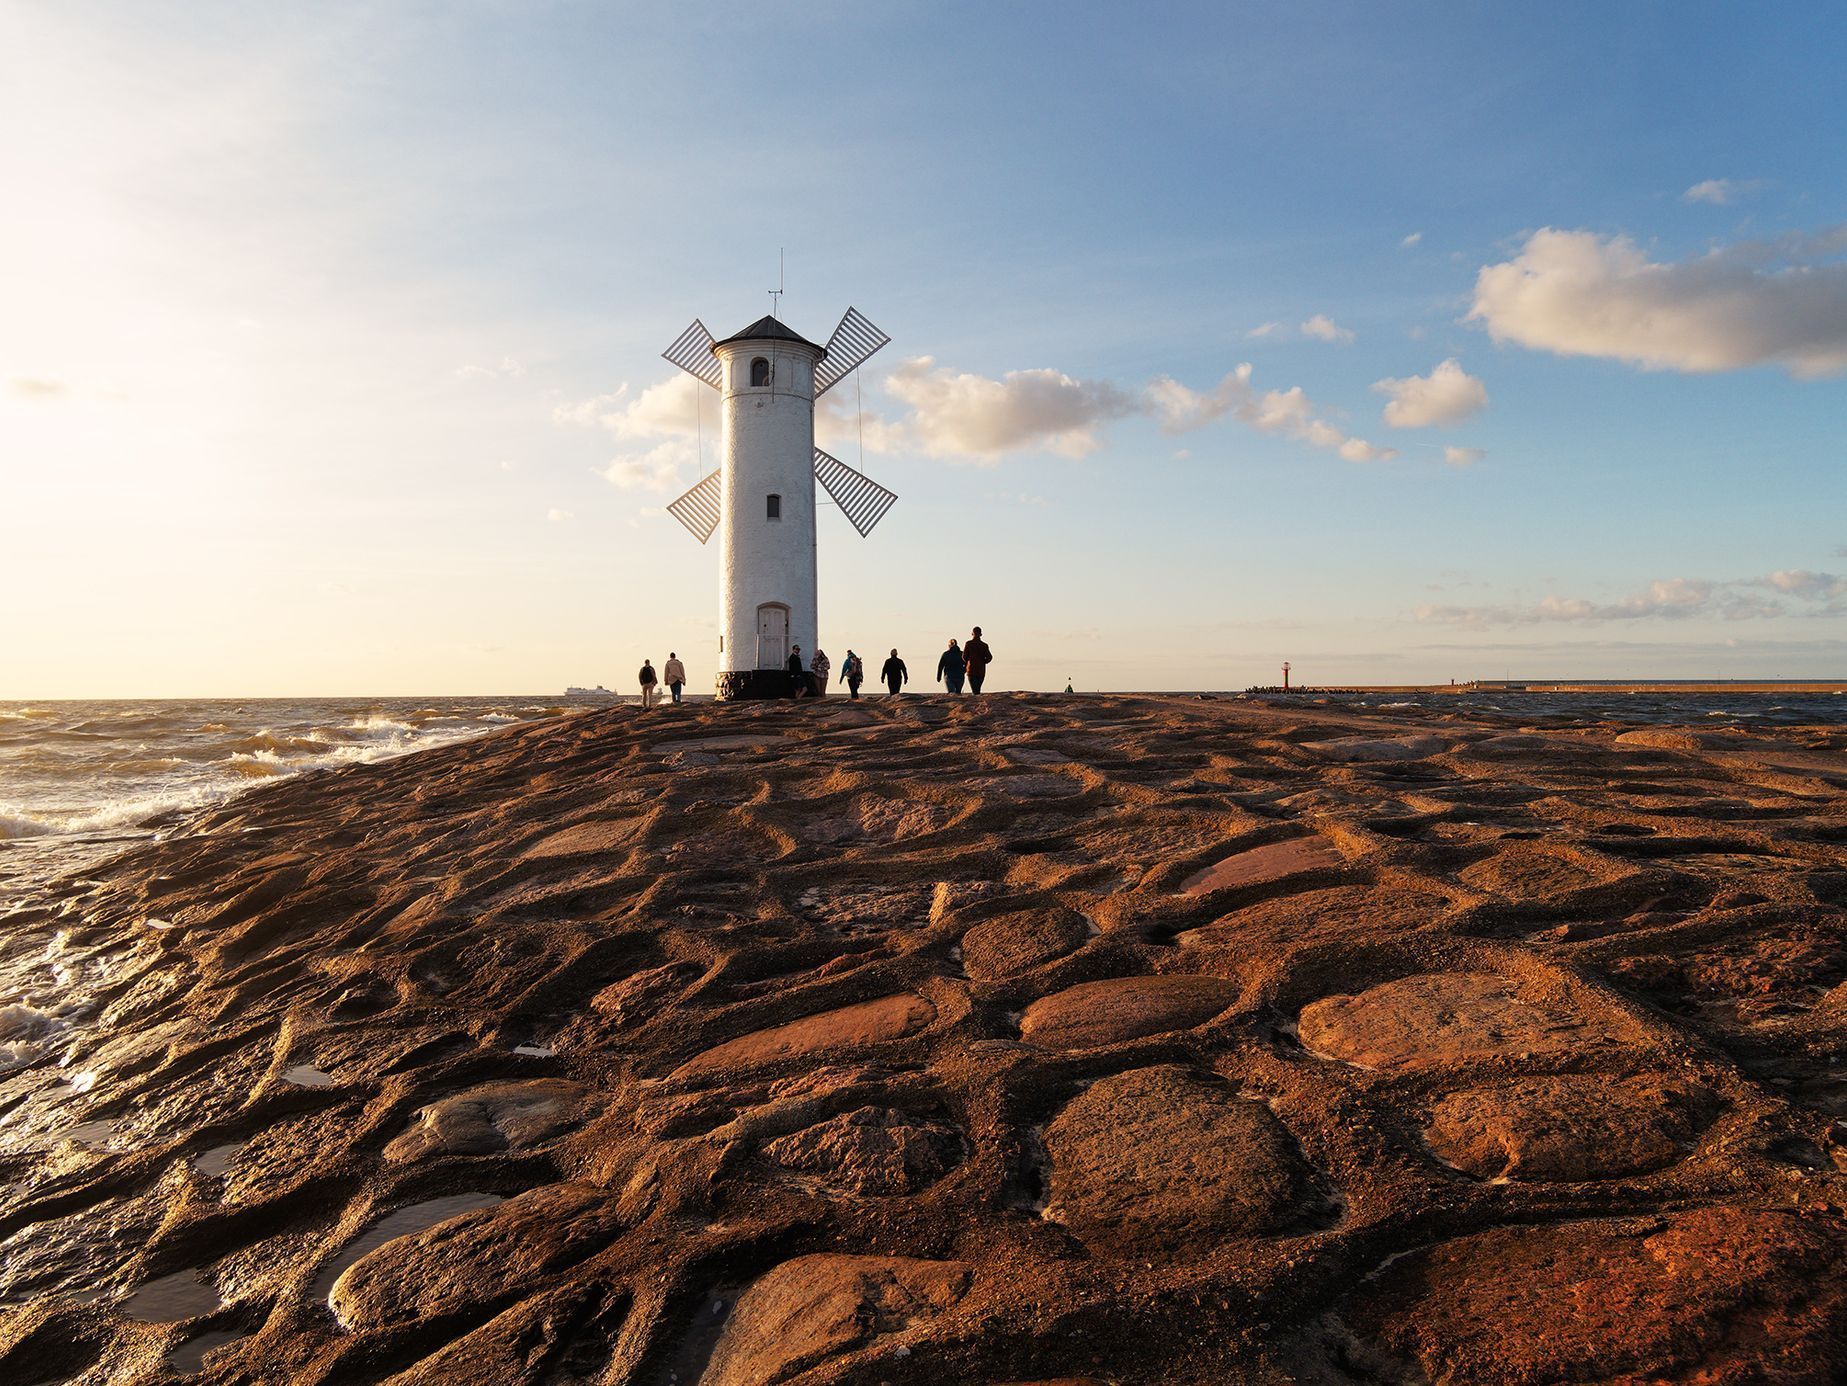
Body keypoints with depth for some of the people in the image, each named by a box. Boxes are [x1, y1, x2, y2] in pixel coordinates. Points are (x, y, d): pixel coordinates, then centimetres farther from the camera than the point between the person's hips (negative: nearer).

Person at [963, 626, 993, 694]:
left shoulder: (968, 644, -3)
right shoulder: (984, 645, 3)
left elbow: (964, 657, -6)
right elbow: (989, 657, -4)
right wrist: (982, 662, 13)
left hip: (972, 670, -3)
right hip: (981, 671, 3)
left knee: (975, 691, -7)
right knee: (977, 689, 16)